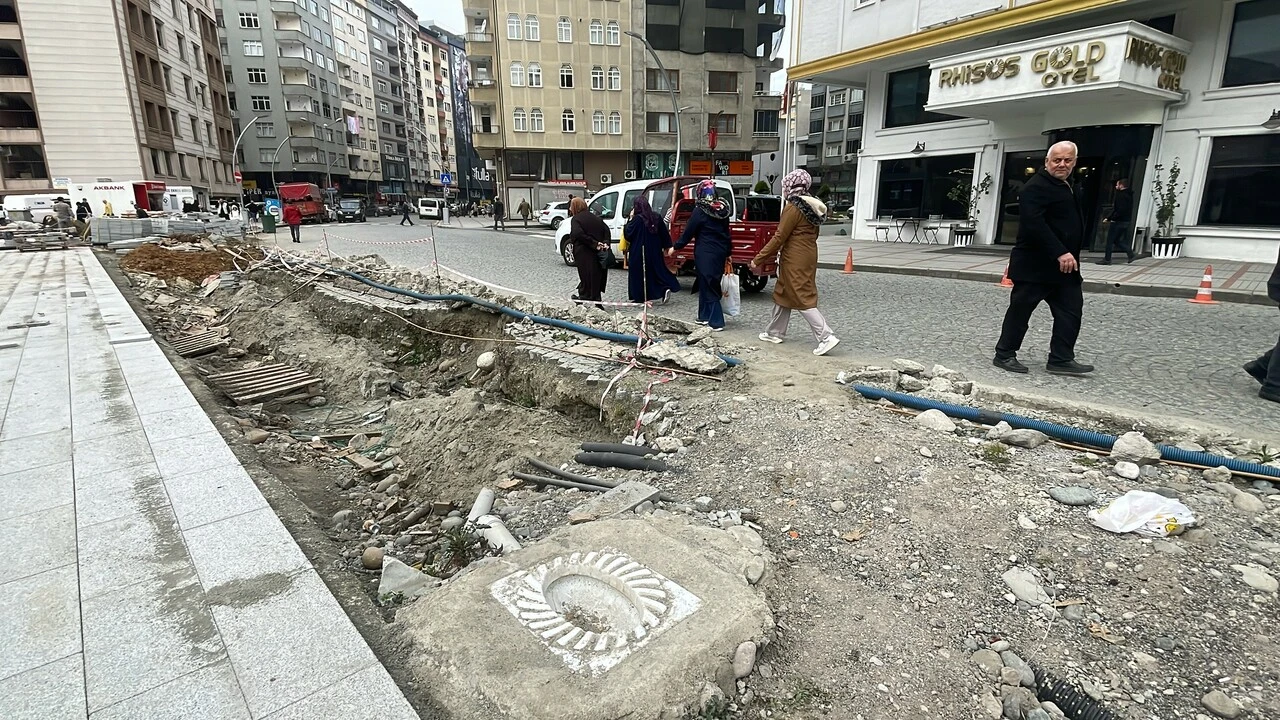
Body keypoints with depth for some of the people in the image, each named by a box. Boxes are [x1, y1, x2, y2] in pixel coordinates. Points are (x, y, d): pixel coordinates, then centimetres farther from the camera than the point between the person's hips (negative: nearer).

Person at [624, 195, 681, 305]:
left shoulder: (637, 219, -16)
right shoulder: (656, 217, 2)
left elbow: (627, 233, -10)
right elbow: (664, 233, 7)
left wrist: (630, 219, -4)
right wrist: (665, 246, 16)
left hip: (638, 253, -5)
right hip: (654, 251, 6)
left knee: (638, 274, 4)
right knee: (657, 270, 17)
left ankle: (639, 298, 7)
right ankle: (666, 288, -2)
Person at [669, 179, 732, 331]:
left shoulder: (700, 211, -11)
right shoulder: (723, 210, 8)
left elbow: (688, 232, -8)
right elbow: (726, 233, 14)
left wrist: (676, 247, 4)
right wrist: (728, 253, 20)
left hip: (705, 254, -7)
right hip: (720, 252, 7)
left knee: (708, 286, -2)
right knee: (706, 284, 16)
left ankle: (717, 322, -3)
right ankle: (704, 316, 22)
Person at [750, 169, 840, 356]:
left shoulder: (793, 207, -15)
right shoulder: (812, 205, 10)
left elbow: (779, 237, -17)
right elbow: (813, 234, 15)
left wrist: (758, 259, -13)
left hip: (795, 260, -9)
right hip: (809, 256, 9)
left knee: (802, 299, -6)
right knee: (782, 293, 18)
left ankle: (826, 337, -10)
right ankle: (775, 333, 27)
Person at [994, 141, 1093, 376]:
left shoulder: (1065, 186, 19)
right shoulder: (1037, 187, -14)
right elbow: (1034, 224, -26)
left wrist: (1068, 255, 22)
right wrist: (1060, 253, -29)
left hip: (1064, 265, 9)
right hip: (1035, 265, -9)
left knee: (1071, 310, 5)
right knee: (1020, 310, 1)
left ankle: (1061, 359, 9)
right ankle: (1004, 355, 12)